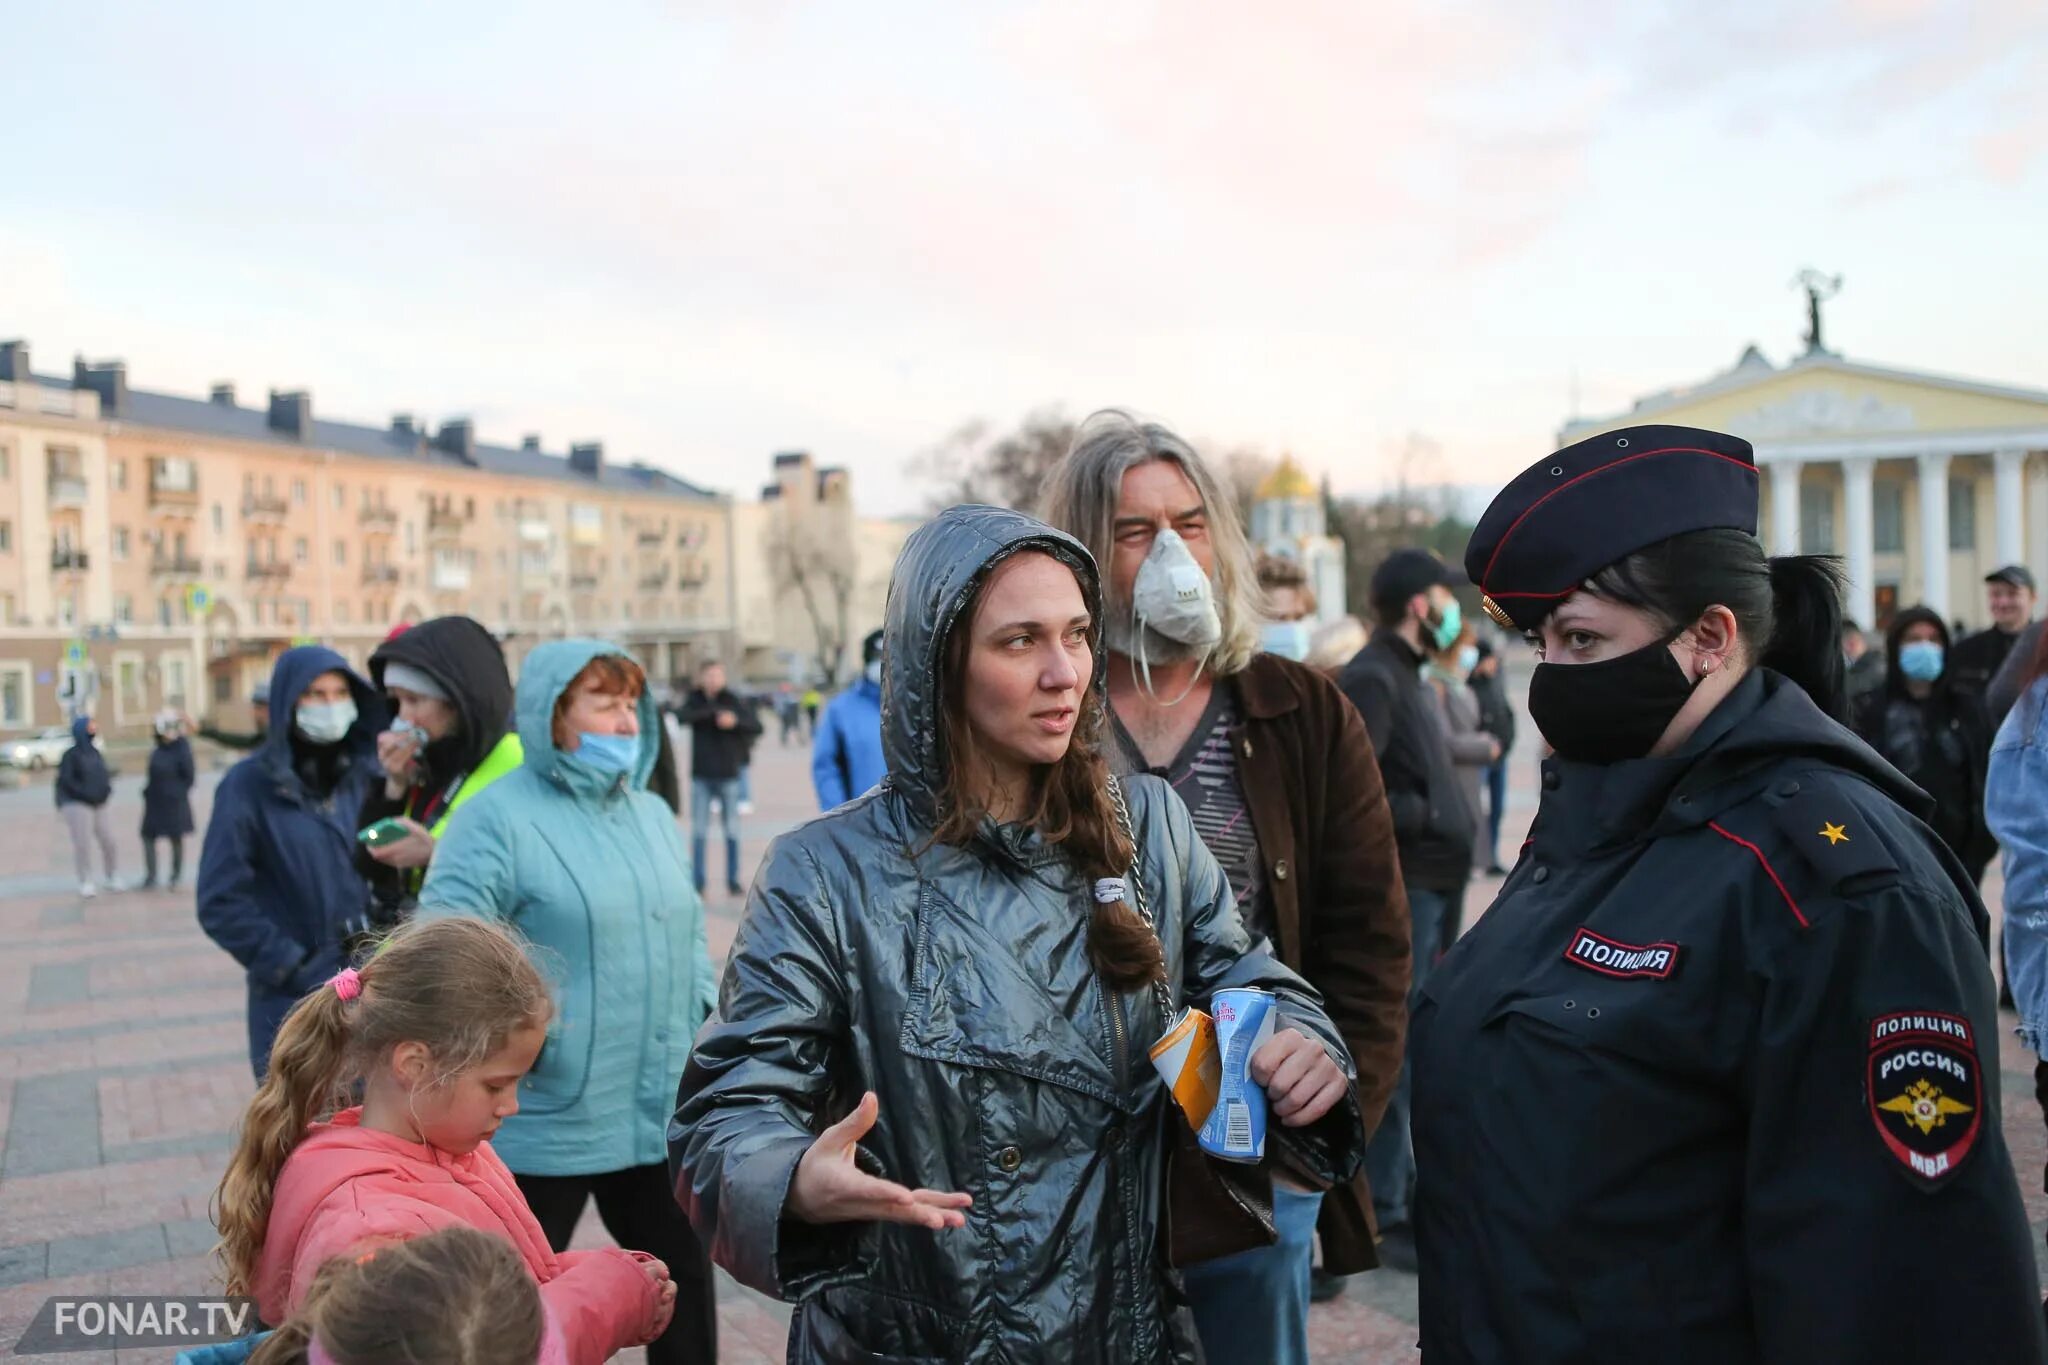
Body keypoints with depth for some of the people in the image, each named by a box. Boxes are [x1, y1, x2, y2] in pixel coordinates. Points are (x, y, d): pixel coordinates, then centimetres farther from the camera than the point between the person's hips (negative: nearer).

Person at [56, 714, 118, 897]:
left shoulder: (96, 753, 11)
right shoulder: (71, 755, -7)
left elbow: (105, 776, 16)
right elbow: (65, 780, -13)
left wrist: (106, 790, -2)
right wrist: (86, 794, -17)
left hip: (98, 805, 6)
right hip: (75, 804, -6)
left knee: (108, 841, 3)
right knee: (82, 844, -9)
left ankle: (111, 878, 18)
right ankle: (85, 882, 0)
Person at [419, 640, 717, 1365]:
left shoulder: (653, 814, 11)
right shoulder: (499, 817, -13)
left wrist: (698, 1010, 8)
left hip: (659, 1111, 6)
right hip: (545, 1122, -6)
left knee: (684, 1277, 18)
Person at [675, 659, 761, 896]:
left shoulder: (733, 701, -1)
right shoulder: (695, 700, 3)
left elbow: (757, 727, -7)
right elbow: (682, 717, -18)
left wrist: (736, 721, -26)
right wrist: (712, 711, -31)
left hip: (728, 774, -1)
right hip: (701, 776, 1)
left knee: (732, 829, 5)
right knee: (699, 830, 2)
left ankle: (733, 881, 12)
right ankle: (697, 882, 7)